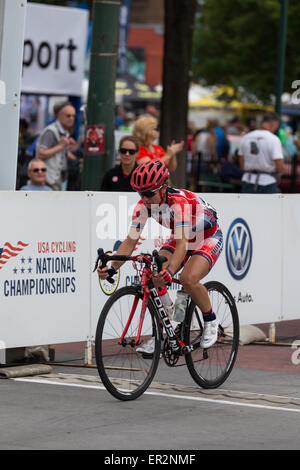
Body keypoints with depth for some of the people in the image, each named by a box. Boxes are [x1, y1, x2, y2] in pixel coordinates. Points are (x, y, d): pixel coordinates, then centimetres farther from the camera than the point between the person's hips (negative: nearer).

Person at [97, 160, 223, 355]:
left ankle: (211, 320, -4)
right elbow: (130, 240, -19)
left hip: (209, 238, -6)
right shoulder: (144, 205, -18)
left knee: (188, 279, -30)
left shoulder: (180, 202, -36)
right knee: (154, 279, -15)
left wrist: (169, 270, -61)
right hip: (182, 238, 7)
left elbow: (182, 242, -45)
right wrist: (111, 267, -35)